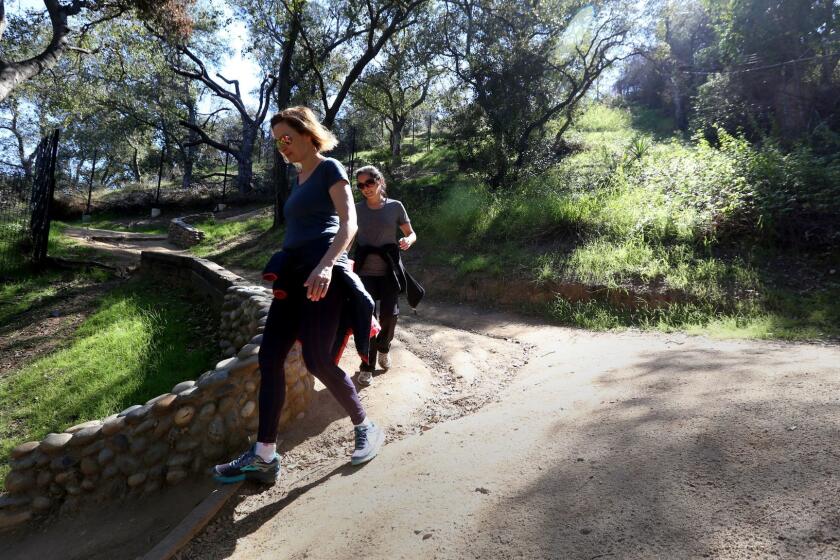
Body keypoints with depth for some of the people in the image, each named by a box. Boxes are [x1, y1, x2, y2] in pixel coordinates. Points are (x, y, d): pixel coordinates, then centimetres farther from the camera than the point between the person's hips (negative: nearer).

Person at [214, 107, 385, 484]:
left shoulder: (329, 169, 0)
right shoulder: (299, 179, 23)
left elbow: (349, 223, -13)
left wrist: (326, 265, -28)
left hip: (322, 272, -8)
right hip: (293, 275, 8)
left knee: (318, 360, -10)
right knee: (269, 358, -1)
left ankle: (366, 428, 12)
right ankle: (263, 456, 3)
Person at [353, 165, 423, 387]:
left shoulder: (395, 206, 0)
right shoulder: (357, 209, 2)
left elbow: (411, 233, 6)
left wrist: (408, 240, -17)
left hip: (389, 270, 0)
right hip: (365, 271, 0)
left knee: (389, 314, 0)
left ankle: (384, 347, 33)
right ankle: (367, 366, 7)